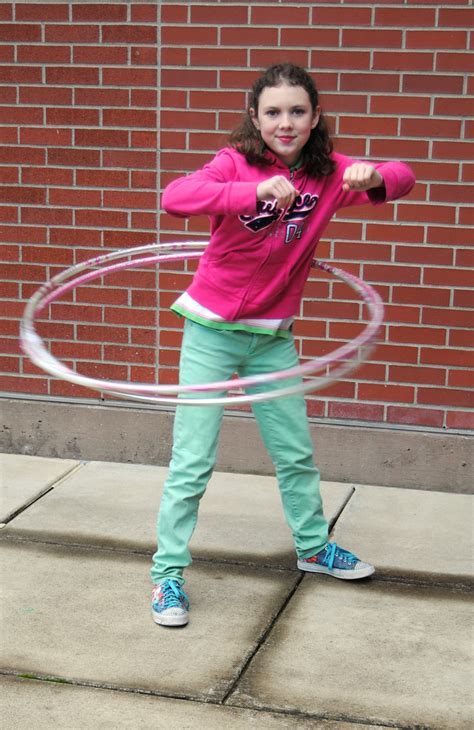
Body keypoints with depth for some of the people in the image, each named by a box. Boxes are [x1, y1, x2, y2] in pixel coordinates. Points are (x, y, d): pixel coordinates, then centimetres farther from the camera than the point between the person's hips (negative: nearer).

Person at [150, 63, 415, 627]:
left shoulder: (327, 173, -4)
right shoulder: (237, 162, -16)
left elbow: (402, 177, -11)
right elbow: (174, 197, -34)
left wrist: (373, 176, -35)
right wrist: (255, 191, -49)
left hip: (273, 336, 4)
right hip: (213, 330, -4)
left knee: (295, 452, 17)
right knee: (193, 461, -3)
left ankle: (313, 547, 39)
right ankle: (167, 574, 10)